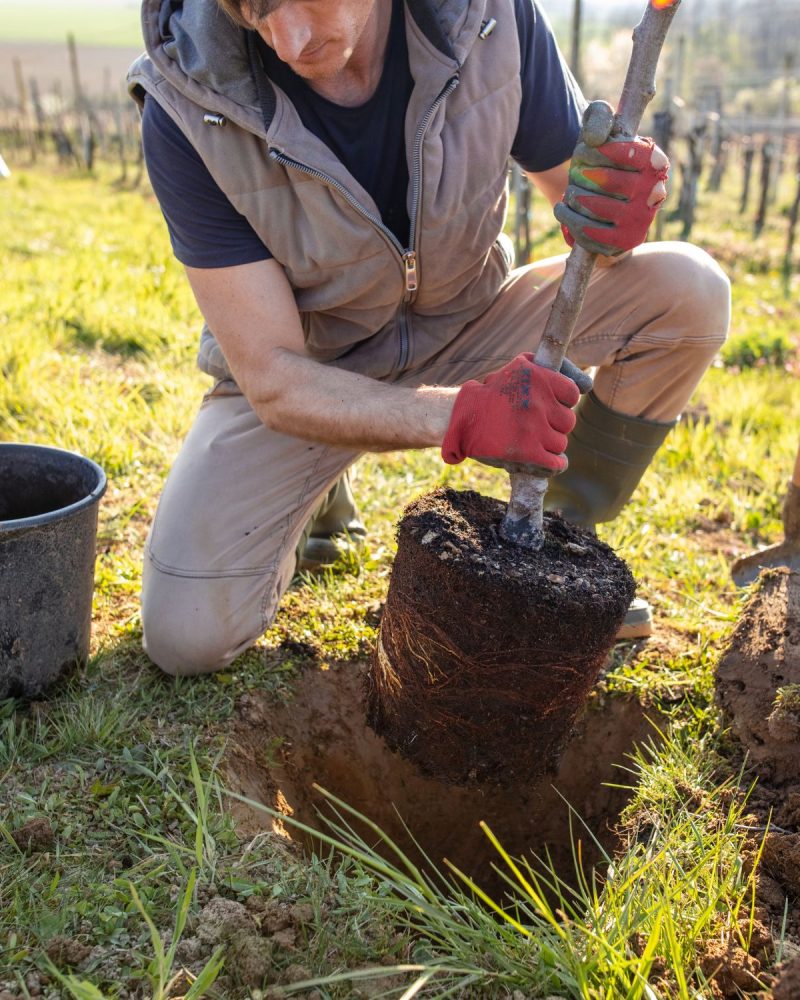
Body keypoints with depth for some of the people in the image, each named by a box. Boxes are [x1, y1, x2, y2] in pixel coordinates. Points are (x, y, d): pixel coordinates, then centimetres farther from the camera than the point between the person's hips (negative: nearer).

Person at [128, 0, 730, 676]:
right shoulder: (186, 106, -27)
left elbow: (574, 183, -7)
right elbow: (272, 379, -26)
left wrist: (608, 213, -33)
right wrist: (461, 417, -41)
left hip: (466, 328, 2)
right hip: (306, 371, -1)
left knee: (688, 291, -20)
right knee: (186, 638, -16)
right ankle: (318, 498, 17)